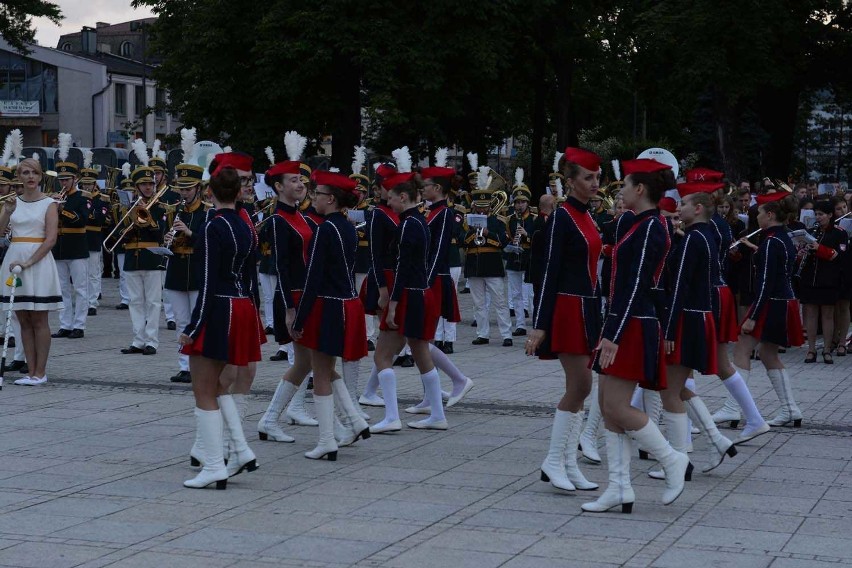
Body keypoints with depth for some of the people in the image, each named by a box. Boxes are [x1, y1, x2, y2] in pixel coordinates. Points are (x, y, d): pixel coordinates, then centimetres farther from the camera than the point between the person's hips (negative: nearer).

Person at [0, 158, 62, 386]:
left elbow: (51, 239, -10)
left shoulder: (49, 203, -2)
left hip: (39, 261, -5)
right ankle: (31, 372, 10)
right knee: (24, 320, 6)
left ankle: (40, 373, 3)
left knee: (39, 320, -2)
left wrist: (28, 263, -17)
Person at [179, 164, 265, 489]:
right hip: (243, 309, 8)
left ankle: (214, 468, 0)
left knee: (204, 392, 0)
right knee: (215, 384, 21)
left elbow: (208, 282, -18)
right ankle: (242, 452, 15)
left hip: (218, 312, -8)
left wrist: (193, 327, -15)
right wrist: (252, 316, 22)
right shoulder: (246, 228, 9)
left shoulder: (213, 228, -15)